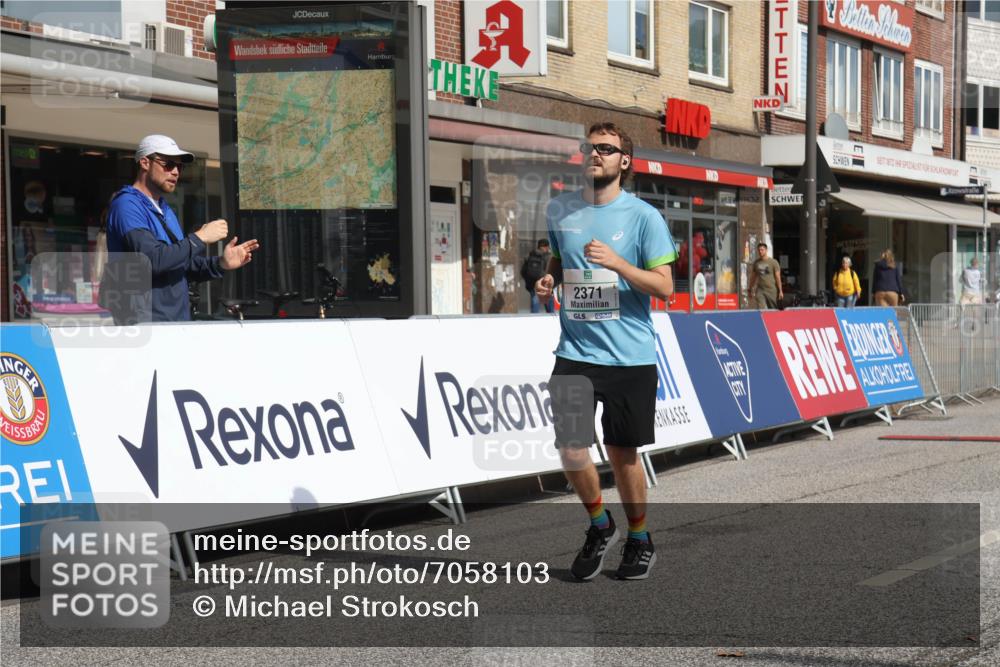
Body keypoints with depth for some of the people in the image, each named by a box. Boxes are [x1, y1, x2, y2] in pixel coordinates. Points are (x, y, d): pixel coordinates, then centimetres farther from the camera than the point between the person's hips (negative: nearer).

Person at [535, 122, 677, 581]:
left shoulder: (643, 216, -6)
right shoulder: (559, 210, 7)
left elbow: (665, 287, -8)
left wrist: (617, 263, -22)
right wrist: (548, 281, 1)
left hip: (629, 357, -3)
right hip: (575, 353, 3)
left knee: (622, 453, 5)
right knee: (570, 451, -4)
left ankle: (639, 538, 29)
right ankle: (600, 526, 23)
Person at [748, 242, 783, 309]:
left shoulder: (773, 262, -2)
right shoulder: (756, 263, 7)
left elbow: (778, 277, -3)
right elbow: (753, 277, 14)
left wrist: (780, 291, -6)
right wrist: (751, 291, 13)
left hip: (772, 290, -1)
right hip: (760, 291, 1)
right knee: (761, 310, -12)